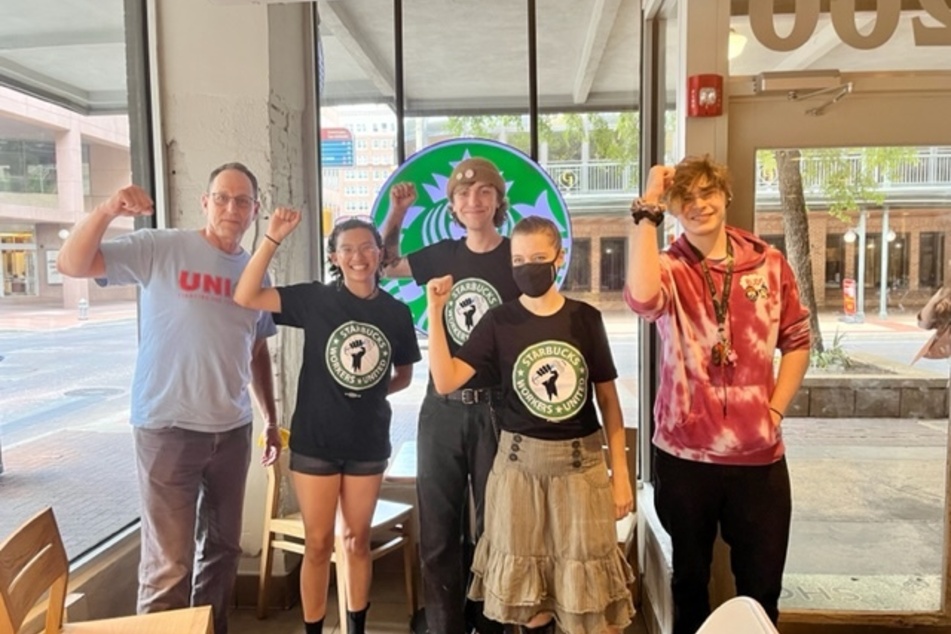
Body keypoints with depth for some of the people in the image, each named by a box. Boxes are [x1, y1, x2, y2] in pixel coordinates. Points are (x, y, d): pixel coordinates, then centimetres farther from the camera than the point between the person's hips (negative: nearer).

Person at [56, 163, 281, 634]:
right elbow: (71, 265, -14)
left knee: (223, 548, 18)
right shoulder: (159, 248, -7)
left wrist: (272, 420, 15)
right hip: (168, 429, -5)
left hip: (233, 431, 5)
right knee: (169, 564, 1)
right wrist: (107, 211, -29)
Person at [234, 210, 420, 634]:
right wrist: (273, 238, -21)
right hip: (315, 440, -2)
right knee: (318, 543, 9)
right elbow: (245, 297, -16)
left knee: (358, 540, 17)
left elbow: (404, 375, 10)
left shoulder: (396, 312, -3)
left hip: (368, 443, 2)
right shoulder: (314, 299, -7)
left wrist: (371, 391, -7)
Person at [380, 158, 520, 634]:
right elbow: (386, 266, 22)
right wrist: (395, 216, 7)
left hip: (498, 408, -3)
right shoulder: (442, 255, 6)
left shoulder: (520, 256, -4)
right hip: (442, 408, 3)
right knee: (438, 531, 11)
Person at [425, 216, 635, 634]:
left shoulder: (585, 318, -2)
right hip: (520, 463, 0)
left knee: (588, 584, 8)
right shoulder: (499, 321, -4)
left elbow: (608, 399, 2)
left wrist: (621, 472, 0)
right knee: (527, 584, 12)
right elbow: (445, 381, -12)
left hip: (582, 463, 0)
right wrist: (435, 312, -18)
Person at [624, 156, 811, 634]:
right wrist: (647, 208, -24)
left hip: (759, 455, 2)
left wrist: (775, 409, -1)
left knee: (761, 586, 17)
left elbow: (797, 341, 10)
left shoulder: (769, 263, 1)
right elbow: (642, 297, -32)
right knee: (690, 579, 18)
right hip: (685, 455, -2)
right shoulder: (668, 268, -7)